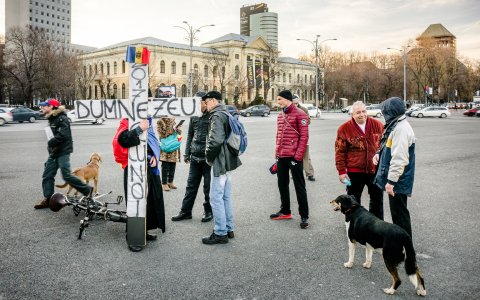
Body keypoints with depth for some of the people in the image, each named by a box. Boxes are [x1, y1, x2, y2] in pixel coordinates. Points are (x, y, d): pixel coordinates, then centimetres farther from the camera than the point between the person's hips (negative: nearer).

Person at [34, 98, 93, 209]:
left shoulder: (61, 119, -14)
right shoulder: (52, 119, 16)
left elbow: (63, 135, -25)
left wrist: (51, 142, -14)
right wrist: (51, 147, 7)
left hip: (63, 152, -9)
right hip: (54, 152, 9)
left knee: (66, 175, -10)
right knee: (47, 175, 6)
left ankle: (87, 189, 4)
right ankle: (47, 199, 13)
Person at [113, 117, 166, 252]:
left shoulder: (147, 125, 12)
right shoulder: (127, 124, -10)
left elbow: (154, 145, 19)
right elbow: (122, 139, -31)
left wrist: (154, 156, 1)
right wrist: (139, 129, -36)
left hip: (149, 168, 8)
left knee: (151, 199, 14)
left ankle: (144, 230, 29)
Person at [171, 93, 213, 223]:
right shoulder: (194, 116, 8)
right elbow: (190, 136, 15)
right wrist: (187, 153, 11)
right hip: (195, 157, 5)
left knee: (208, 186, 7)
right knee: (191, 185, 11)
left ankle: (208, 211, 22)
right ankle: (185, 211, 21)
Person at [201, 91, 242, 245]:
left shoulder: (217, 116, -15)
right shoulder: (226, 114, 16)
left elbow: (216, 140, -26)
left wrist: (208, 155, -11)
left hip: (220, 162, -10)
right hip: (229, 161, 10)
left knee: (216, 198, -4)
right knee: (226, 197, 16)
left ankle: (220, 233, 2)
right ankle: (229, 229, 25)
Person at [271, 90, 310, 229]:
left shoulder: (299, 114, -9)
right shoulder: (280, 115, 14)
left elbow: (304, 136, -13)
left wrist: (298, 156, -17)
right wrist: (277, 152, 12)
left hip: (294, 156, -8)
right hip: (281, 156, 8)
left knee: (299, 186, -1)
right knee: (282, 184, 15)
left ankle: (304, 216, 6)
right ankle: (285, 211, 30)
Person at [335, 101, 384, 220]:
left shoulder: (377, 125, -1)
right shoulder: (344, 129, -8)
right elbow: (340, 151, -7)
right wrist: (341, 171, -10)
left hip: (375, 170, 2)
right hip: (354, 171, -2)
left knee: (377, 199, 15)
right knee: (353, 200, 11)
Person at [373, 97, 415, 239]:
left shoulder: (401, 128, -22)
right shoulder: (396, 125, 11)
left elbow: (399, 158, -27)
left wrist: (391, 181, -25)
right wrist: (379, 154, 6)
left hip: (398, 179, -10)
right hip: (395, 179, 10)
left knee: (399, 212, 1)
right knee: (396, 210, 20)